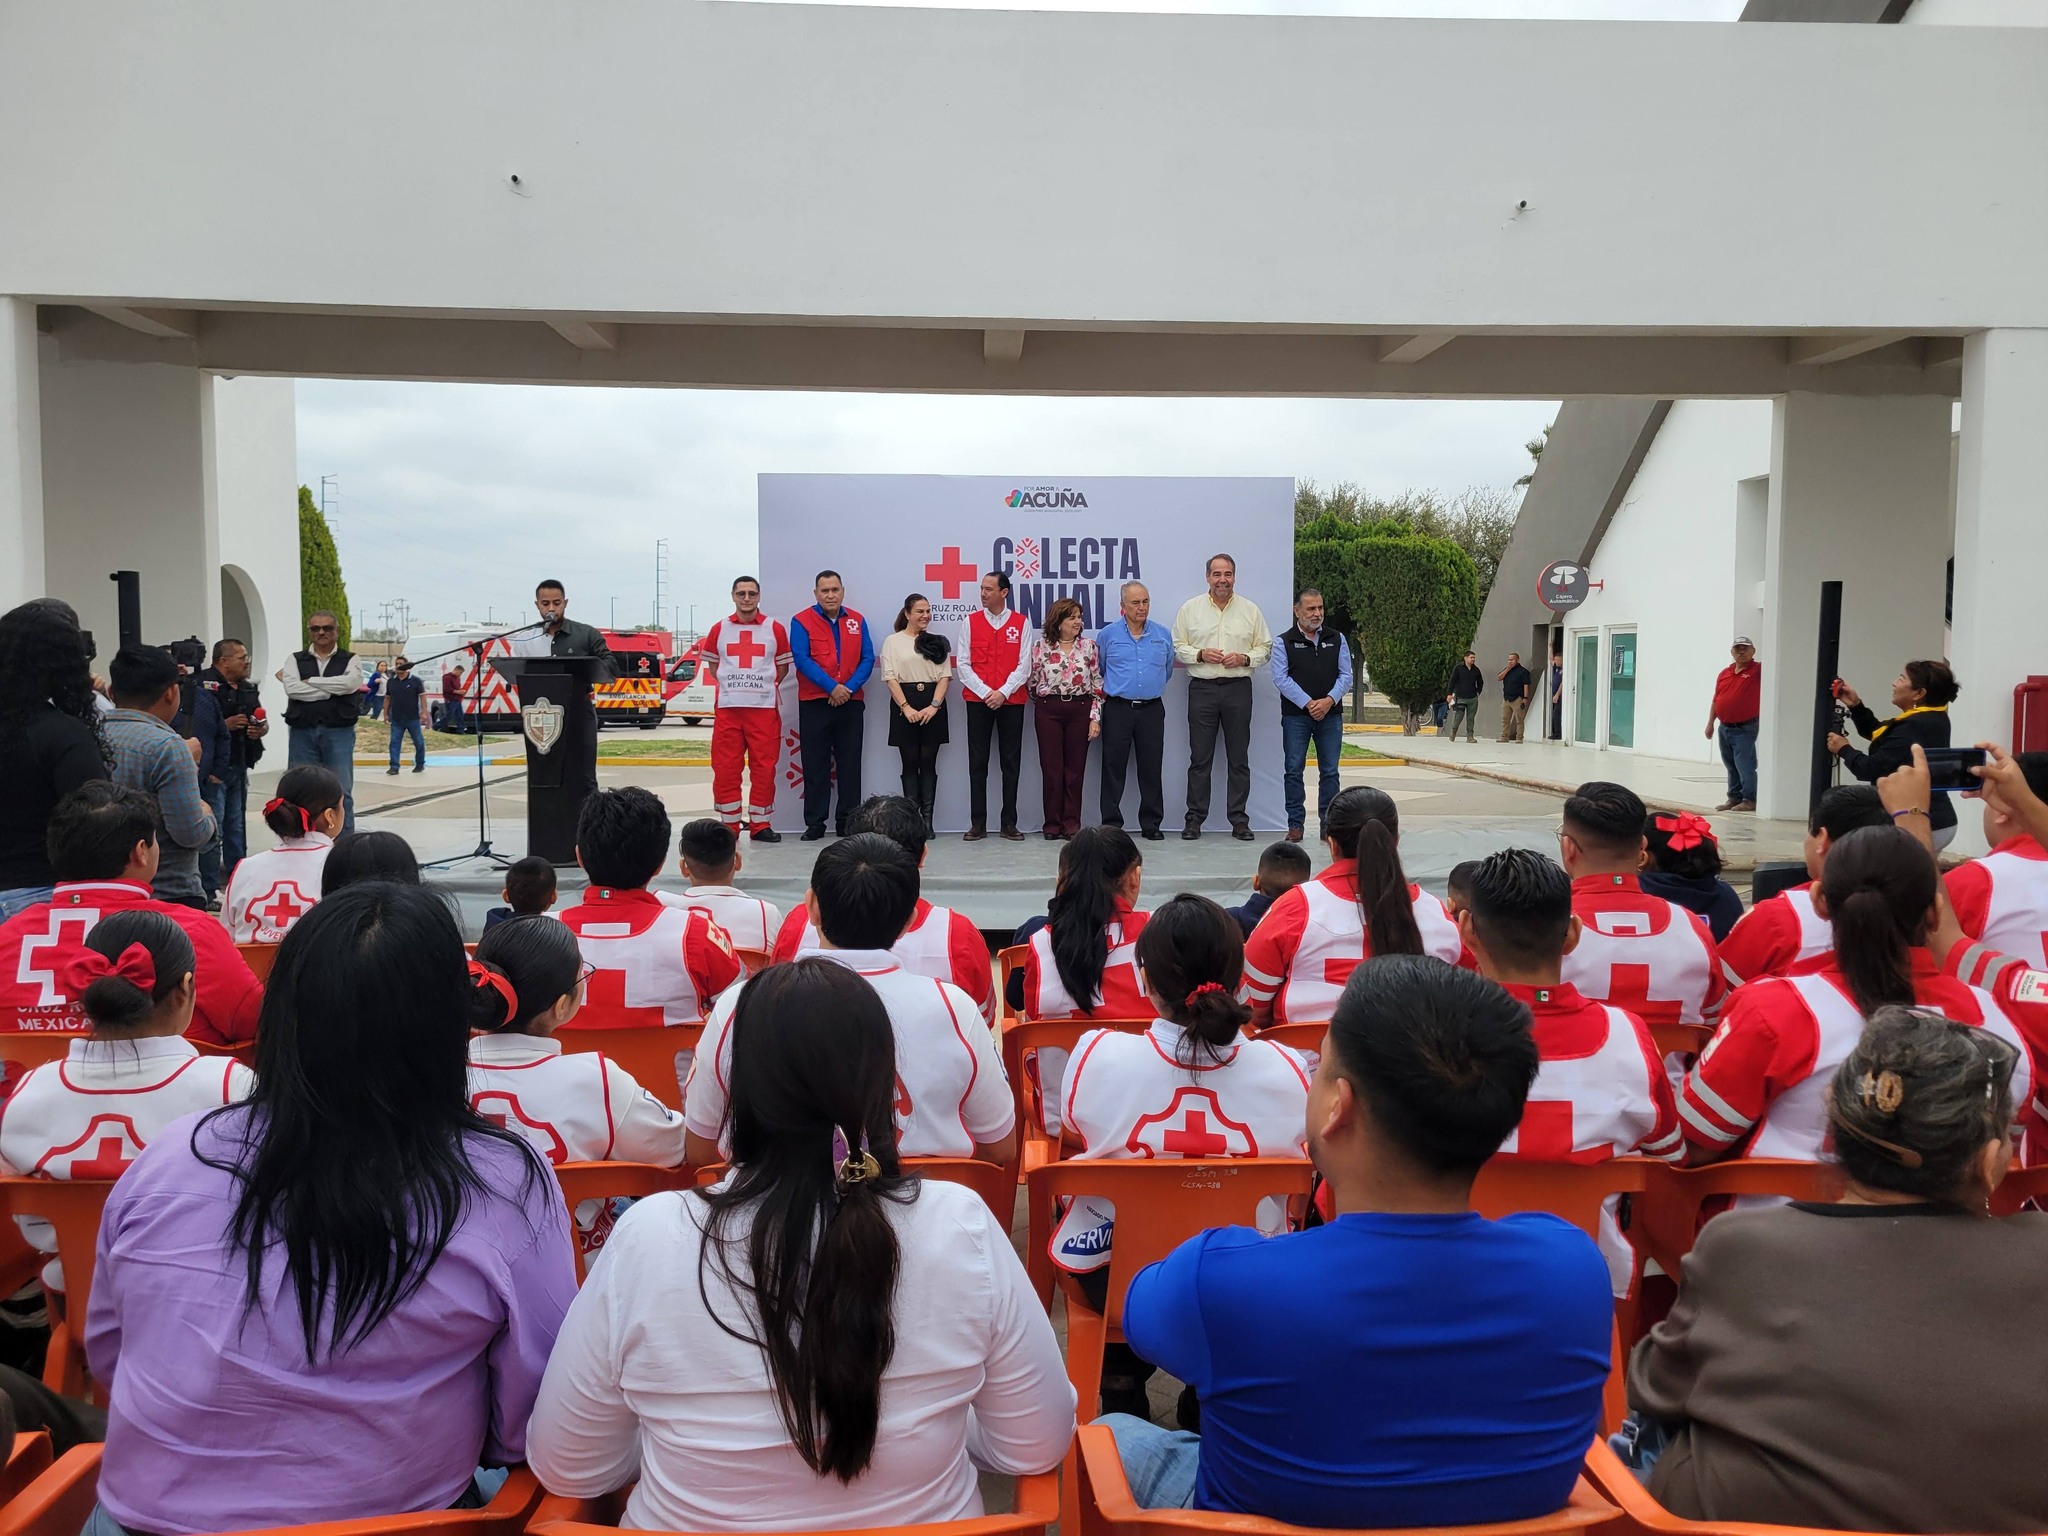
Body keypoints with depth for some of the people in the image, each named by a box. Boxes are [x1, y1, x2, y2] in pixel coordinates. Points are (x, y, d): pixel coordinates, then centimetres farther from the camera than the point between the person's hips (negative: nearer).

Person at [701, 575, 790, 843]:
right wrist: (732, 685, 6)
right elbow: (712, 664, 16)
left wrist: (763, 686, 2)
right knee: (725, 768, 1)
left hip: (764, 708, -1)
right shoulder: (719, 629, 8)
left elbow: (783, 665, 11)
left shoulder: (776, 629, 5)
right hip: (727, 708, 1)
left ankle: (760, 824, 9)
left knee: (764, 768, 0)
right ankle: (729, 825, 10)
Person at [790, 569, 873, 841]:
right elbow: (801, 659, -10)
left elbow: (867, 659, 4)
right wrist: (831, 687, -17)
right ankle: (815, 823, 7)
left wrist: (849, 688, -12)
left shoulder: (857, 621, 8)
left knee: (850, 763, 6)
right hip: (813, 703, -2)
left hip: (851, 702, 3)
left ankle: (848, 821, 12)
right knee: (815, 764, 1)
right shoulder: (802, 621, -1)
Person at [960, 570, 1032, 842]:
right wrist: (986, 693, -9)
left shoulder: (1021, 623, 3)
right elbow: (964, 665, 1)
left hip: (1011, 701, 0)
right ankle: (977, 823, 6)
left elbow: (1024, 664, -1)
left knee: (1011, 764, 3)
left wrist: (1003, 692, -11)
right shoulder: (971, 621, 5)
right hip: (977, 700, 0)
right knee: (977, 764, 1)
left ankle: (1009, 823, 10)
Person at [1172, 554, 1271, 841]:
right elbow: (1177, 647, 6)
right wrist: (1201, 654, -11)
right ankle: (1194, 818, 9)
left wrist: (1244, 658, -8)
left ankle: (1239, 819, 10)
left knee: (1239, 758, 4)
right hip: (1202, 688, -1)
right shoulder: (1190, 608, 6)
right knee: (1199, 758, 2)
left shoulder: (1250, 610, 8)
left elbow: (1265, 648, 10)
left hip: (1238, 688, 1)